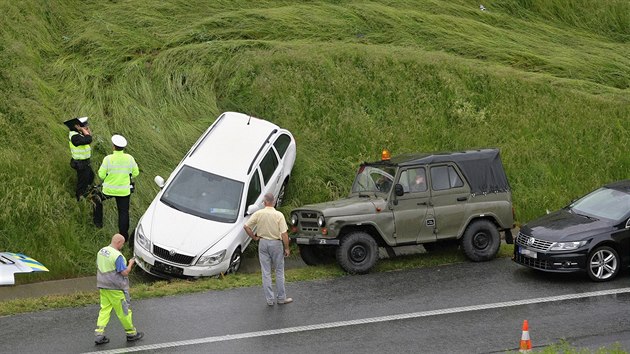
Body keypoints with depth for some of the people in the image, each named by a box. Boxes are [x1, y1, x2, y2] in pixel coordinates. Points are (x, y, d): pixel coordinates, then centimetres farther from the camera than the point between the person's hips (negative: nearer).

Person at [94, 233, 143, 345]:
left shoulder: (101, 251, 6)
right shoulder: (117, 255, -20)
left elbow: (98, 267, 17)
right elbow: (125, 272, -19)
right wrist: (130, 264, -3)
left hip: (103, 286, 8)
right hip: (115, 289, -8)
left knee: (104, 309, 9)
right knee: (124, 311, 5)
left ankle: (99, 334, 2)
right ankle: (131, 333, 17)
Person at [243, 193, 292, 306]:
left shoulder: (258, 214, -7)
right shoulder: (279, 215, -13)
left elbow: (246, 226, -8)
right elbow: (284, 234, -14)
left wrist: (254, 237, 4)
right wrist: (286, 248, -4)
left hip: (263, 243, 2)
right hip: (276, 243, -2)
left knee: (266, 272, 7)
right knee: (279, 271, 10)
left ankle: (269, 299, 8)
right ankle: (281, 297, 13)